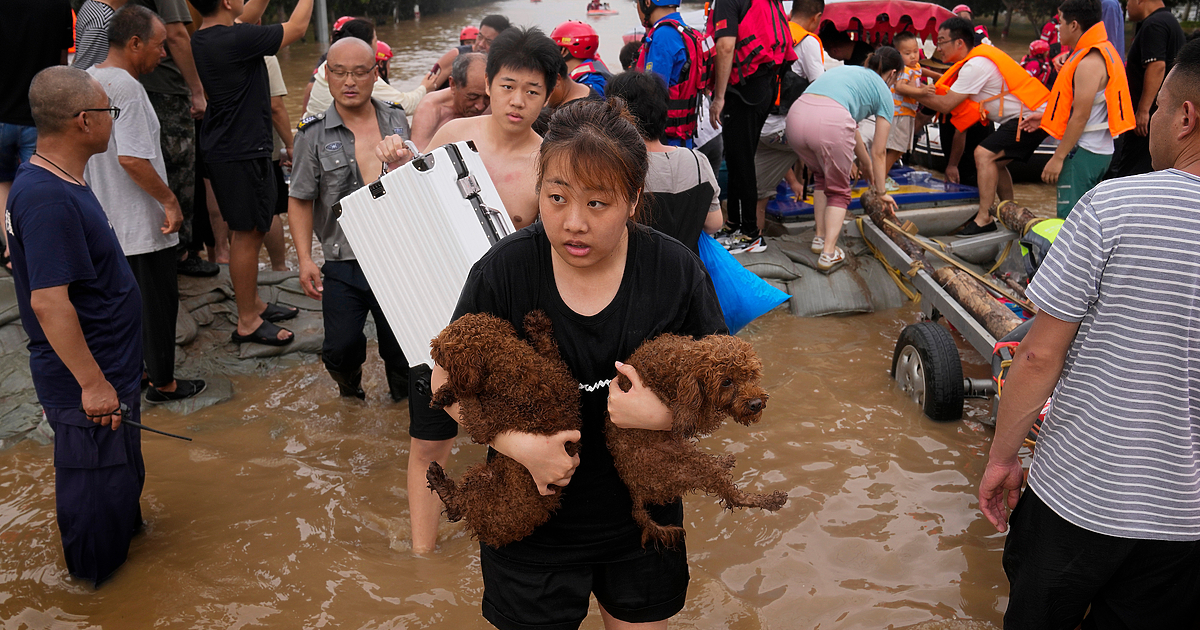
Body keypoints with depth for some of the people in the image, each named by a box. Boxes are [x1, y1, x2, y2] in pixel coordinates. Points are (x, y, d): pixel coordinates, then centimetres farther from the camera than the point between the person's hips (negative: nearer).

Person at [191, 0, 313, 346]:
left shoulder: (202, 39, 7)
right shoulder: (236, 40, -21)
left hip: (221, 147, 10)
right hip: (243, 152, -10)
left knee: (246, 232, 19)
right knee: (247, 234, -2)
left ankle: (253, 303, 32)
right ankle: (248, 322, 6)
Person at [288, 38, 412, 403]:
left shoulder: (397, 120, 7)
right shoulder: (313, 134, -2)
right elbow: (300, 199, 1)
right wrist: (305, 259, -7)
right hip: (343, 266, -1)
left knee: (401, 348, 7)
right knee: (340, 349, -1)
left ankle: (404, 400, 36)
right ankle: (350, 388, 34)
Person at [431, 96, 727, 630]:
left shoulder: (677, 271, -13)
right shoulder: (505, 270, -16)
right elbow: (451, 381, -7)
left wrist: (666, 414, -24)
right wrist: (522, 446, -21)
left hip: (642, 521, 2)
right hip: (531, 526, -1)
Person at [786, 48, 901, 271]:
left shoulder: (848, 71, 36)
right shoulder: (883, 91, 20)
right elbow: (879, 152, 21)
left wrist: (864, 161, 57)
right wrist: (881, 192, 33)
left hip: (796, 116, 5)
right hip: (829, 123, -5)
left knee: (821, 177, 30)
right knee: (838, 190, 16)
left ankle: (820, 238, 30)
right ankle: (829, 253, 5)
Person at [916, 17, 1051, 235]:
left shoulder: (975, 65, -19)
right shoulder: (979, 56, 11)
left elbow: (946, 104, -19)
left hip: (1031, 116, -11)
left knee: (984, 154, -18)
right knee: (995, 162, 18)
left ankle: (984, 218, -18)